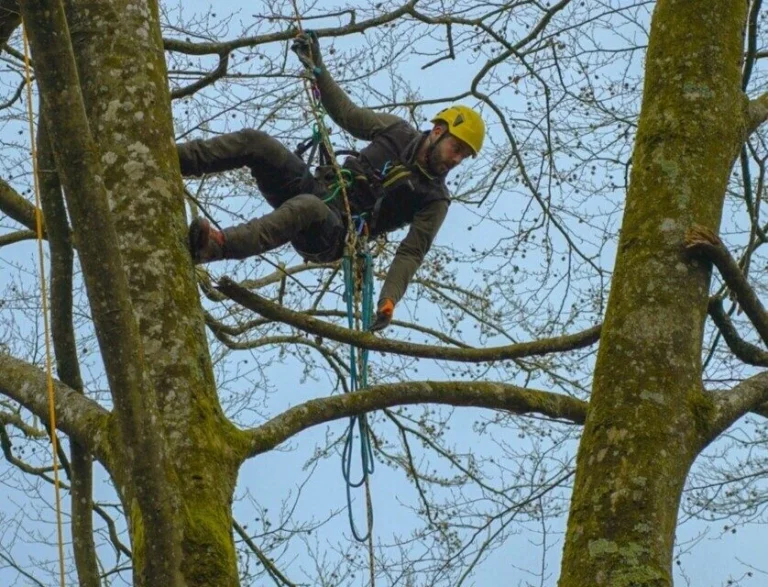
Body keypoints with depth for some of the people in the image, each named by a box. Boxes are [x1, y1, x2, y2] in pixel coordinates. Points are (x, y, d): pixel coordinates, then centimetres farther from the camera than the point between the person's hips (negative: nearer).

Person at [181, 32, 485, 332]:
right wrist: (318, 70, 14)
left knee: (308, 207, -43)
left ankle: (216, 245, -61)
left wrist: (388, 301, -26)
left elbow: (411, 254, -10)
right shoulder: (398, 131, 9)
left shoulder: (434, 200, -2)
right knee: (254, 141, -18)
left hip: (331, 238, -5)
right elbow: (348, 114, 21)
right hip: (318, 190, 5)